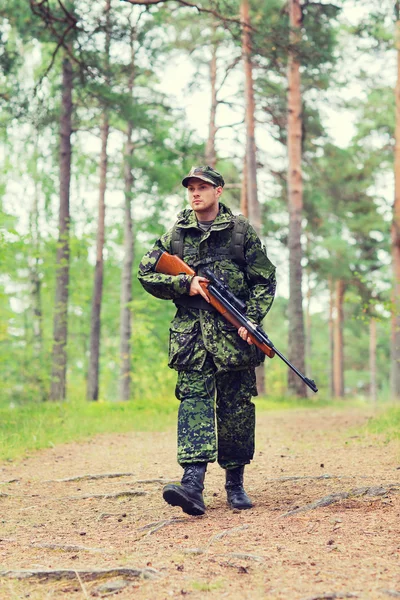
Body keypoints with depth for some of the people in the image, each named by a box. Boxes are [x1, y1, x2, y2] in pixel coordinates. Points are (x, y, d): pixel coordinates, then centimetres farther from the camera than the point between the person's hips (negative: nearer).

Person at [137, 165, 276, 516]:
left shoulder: (241, 231, 6)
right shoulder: (176, 234, 10)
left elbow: (265, 280, 5)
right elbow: (146, 274, 9)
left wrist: (251, 319, -9)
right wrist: (185, 284, -5)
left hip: (234, 332, 0)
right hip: (192, 333, 0)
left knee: (236, 407, 4)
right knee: (194, 399, -12)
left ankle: (235, 483, 17)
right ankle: (193, 484, -22)